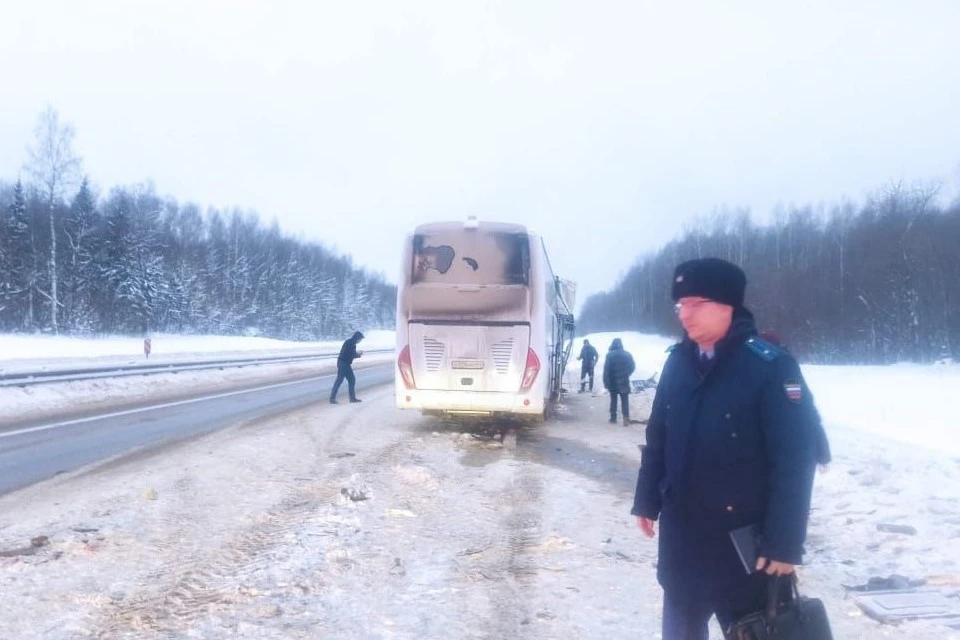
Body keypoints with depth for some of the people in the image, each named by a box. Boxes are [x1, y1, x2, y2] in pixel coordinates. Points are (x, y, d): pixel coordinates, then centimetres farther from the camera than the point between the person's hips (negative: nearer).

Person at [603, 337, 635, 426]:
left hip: (613, 381, -1)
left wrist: (606, 382, -11)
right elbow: (633, 366, 6)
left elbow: (606, 369, -13)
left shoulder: (610, 355, -8)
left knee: (613, 399, 11)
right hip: (624, 381, 1)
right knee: (625, 400, 3)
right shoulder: (627, 354, 1)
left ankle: (613, 418, 12)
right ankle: (626, 418, -12)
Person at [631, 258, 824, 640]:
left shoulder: (771, 366, -17)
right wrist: (647, 501, 12)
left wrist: (785, 543, -18)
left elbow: (796, 460, -18)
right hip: (680, 533, 6)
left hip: (744, 540, -5)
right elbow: (657, 437, 11)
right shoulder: (679, 362, 2)